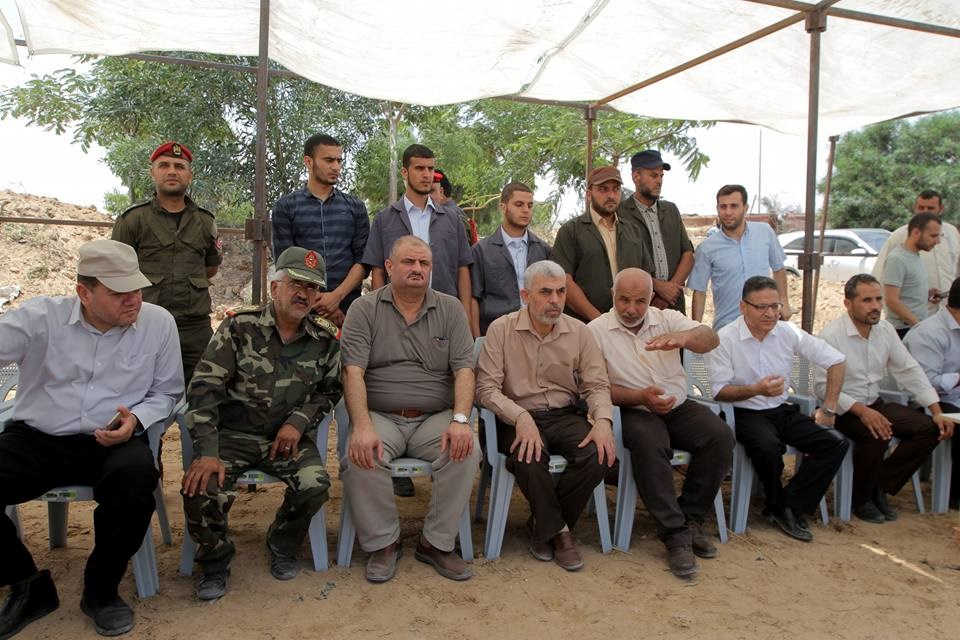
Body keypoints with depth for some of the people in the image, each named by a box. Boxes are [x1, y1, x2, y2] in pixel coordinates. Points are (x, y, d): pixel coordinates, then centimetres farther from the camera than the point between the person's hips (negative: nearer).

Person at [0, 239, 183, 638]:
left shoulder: (159, 323, -1)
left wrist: (137, 419, -10)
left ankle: (101, 590, -5)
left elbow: (166, 392, 8)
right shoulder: (41, 317, -3)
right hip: (36, 439, 1)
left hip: (112, 442, -1)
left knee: (137, 478, -34)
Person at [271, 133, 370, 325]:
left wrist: (336, 296, -12)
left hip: (348, 307, 1)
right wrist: (319, 303, -10)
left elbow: (363, 260, 3)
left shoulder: (355, 207, 10)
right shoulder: (285, 207, 5)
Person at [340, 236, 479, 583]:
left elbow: (464, 370, 0)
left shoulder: (450, 309, 9)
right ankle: (384, 542, -4)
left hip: (435, 417, 1)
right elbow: (353, 372, -8)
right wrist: (362, 427, -23)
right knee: (359, 458, -30)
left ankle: (437, 542, -7)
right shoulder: (364, 309, 3)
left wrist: (460, 420, -18)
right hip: (381, 416, -1)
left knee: (466, 451, -27)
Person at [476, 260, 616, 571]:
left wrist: (603, 420, -16)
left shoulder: (579, 332, 5)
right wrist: (521, 417, -26)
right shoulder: (501, 329, -4)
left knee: (599, 455, -24)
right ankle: (557, 529, -6)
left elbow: (597, 385, 5)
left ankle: (543, 525, -3)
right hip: (517, 417, -3)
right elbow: (486, 387, -10)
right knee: (529, 458, -35)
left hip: (565, 416, 3)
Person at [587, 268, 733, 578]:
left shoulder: (668, 319, 7)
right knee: (649, 444, -35)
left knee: (720, 435, -21)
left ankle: (690, 518, -5)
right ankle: (674, 533, -22)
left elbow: (711, 339, -10)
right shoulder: (596, 330, -1)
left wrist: (684, 337, -33)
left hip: (678, 406, 4)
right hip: (633, 411, -4)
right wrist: (639, 397, -21)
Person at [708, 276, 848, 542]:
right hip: (745, 413, -5)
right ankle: (780, 506, -5)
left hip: (782, 410, 5)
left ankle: (791, 506, -7)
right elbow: (719, 391, -11)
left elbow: (836, 360, 8)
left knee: (836, 443, -14)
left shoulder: (788, 333, 2)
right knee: (768, 447, -35)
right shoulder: (724, 339, -10)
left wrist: (829, 408, 3)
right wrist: (756, 390, -27)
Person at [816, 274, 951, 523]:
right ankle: (861, 499, -5)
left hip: (874, 404, 7)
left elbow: (909, 370, 6)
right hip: (842, 409, -7)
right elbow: (823, 386, -21)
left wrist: (937, 411, -2)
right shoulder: (831, 336, -17)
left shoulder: (885, 329, 4)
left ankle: (880, 487, 3)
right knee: (877, 435, -32)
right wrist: (861, 411, -29)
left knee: (929, 428, -9)